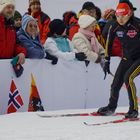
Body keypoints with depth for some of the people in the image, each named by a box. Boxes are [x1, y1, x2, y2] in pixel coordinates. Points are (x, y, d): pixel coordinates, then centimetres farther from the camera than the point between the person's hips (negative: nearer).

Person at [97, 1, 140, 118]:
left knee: (128, 77, -26)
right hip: (127, 58, 5)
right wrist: (107, 61, 10)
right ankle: (111, 107, 30)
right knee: (116, 83, 3)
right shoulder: (114, 27, -7)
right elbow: (109, 44, 8)